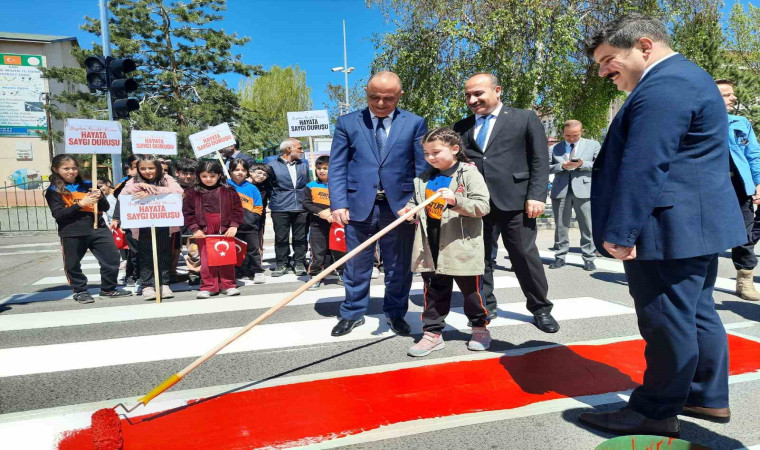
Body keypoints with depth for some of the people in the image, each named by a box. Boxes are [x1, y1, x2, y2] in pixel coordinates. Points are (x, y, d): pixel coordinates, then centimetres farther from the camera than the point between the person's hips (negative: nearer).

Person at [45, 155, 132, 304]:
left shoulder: (87, 185, 13)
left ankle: (108, 288, 18)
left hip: (98, 229, 3)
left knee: (112, 258, 2)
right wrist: (80, 204, -19)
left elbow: (105, 208, 12)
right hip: (72, 233, -3)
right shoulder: (54, 191, 2)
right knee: (72, 264, 8)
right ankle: (80, 291, 27)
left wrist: (100, 197, -10)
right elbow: (58, 214, -10)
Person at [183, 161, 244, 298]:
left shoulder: (228, 191, 0)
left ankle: (228, 285, 17)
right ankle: (208, 287, 13)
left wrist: (234, 225, -8)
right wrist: (194, 229, -5)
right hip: (203, 232, 1)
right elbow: (188, 212, 3)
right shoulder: (192, 193, 2)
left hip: (225, 231, 0)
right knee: (206, 260, 4)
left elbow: (237, 209, 1)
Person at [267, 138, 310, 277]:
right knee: (281, 238, 3)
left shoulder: (303, 165, 16)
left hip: (301, 209, 3)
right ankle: (281, 264, 13)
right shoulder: (273, 166, 1)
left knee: (300, 238, 6)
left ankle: (299, 263, 16)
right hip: (280, 209, -3)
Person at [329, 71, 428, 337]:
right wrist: (338, 203, -9)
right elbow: (337, 167, 2)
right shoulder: (347, 123, 5)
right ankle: (352, 313, 29)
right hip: (359, 205, 0)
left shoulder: (415, 123, 4)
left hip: (399, 205, 0)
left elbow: (422, 167, 1)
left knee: (399, 266, 11)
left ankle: (396, 313, 30)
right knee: (356, 265, 11)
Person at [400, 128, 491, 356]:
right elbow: (416, 201, 20)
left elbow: (483, 206, -14)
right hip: (431, 248, 5)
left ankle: (480, 328, 32)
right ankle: (432, 333, 22)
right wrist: (409, 209, -3)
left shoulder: (469, 174, -7)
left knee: (471, 291, 11)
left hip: (461, 247, -4)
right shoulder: (424, 178, 10)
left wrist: (456, 200, -27)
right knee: (434, 292, 11)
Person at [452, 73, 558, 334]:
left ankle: (540, 308, 21)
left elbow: (540, 161, 1)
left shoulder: (525, 118, 7)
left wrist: (536, 196, -9)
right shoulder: (461, 127, 15)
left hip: (513, 199, -3)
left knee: (525, 255, 4)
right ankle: (485, 306, 24)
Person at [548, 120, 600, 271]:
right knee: (561, 226, 5)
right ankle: (560, 257, 13)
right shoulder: (555, 148, 12)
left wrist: (582, 164, -11)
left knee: (588, 227, -1)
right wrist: (562, 166, -13)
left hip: (584, 190, -1)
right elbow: (547, 167, 5)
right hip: (560, 191, 1)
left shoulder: (593, 145, 12)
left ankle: (589, 258, 6)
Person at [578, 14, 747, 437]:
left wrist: (619, 233, -22)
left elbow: (641, 169, -24)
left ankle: (656, 413, 14)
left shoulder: (663, 87, -17)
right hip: (697, 225, 11)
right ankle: (709, 398, 32)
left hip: (671, 229, -11)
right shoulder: (686, 76, 19)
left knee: (667, 320, 0)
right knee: (697, 313, 18)